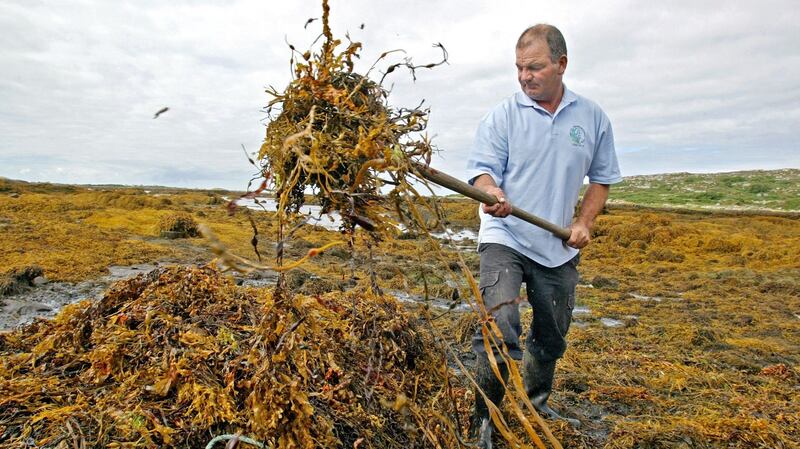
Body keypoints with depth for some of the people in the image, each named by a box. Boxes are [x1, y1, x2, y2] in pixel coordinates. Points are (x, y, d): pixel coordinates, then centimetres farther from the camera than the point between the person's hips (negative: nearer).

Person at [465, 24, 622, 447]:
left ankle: (537, 402, 43)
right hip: (505, 238, -4)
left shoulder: (592, 118, 4)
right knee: (500, 330, -21)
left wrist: (584, 222, -1)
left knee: (551, 337, 17)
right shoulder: (502, 115, -5)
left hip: (558, 247, 4)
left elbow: (601, 178, 13)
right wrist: (493, 195, -33)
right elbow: (483, 170, -11)